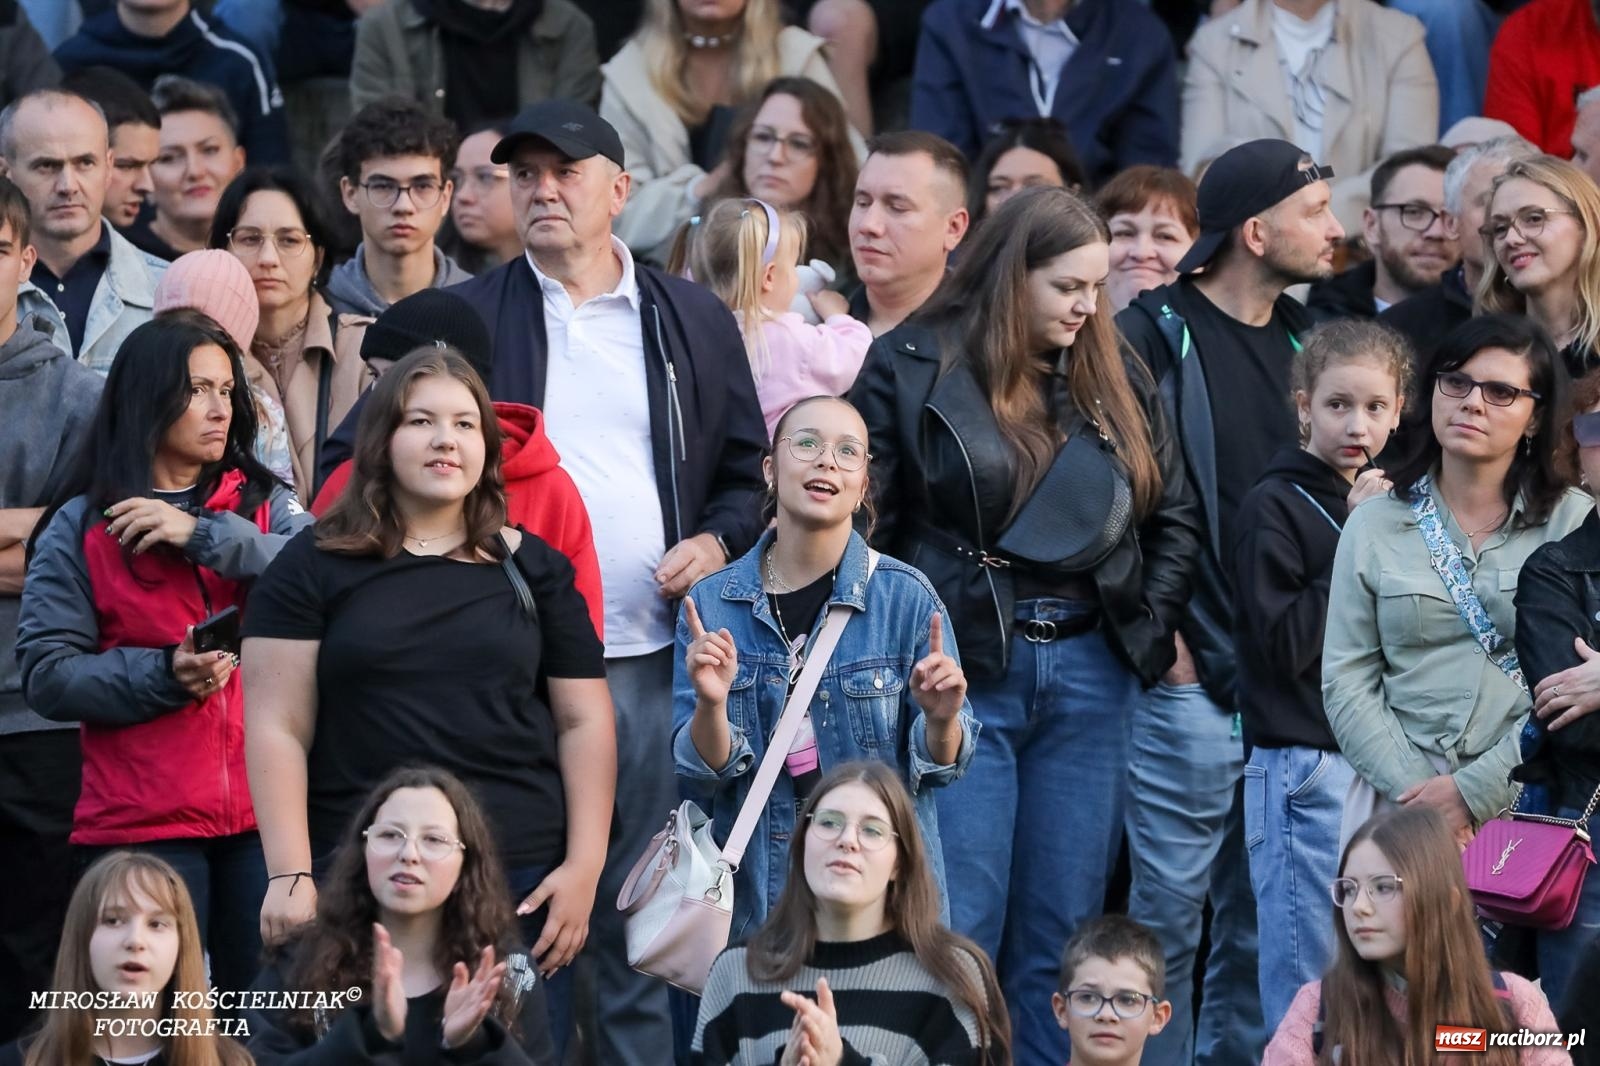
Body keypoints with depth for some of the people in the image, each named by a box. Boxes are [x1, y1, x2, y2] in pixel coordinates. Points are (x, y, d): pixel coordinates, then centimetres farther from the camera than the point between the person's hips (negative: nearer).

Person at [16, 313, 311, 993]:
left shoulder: (264, 504, 11)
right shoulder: (80, 528, 4)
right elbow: (47, 674, -2)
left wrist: (204, 536, -14)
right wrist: (164, 674, -14)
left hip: (264, 809, 2)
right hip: (142, 825, -2)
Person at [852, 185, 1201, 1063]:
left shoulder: (1114, 381, 11)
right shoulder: (910, 370, -3)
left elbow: (1175, 518, 18)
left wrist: (1152, 625, 6)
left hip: (1089, 672, 4)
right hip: (962, 671, -4)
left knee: (1064, 927, 7)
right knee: (959, 927, -6)